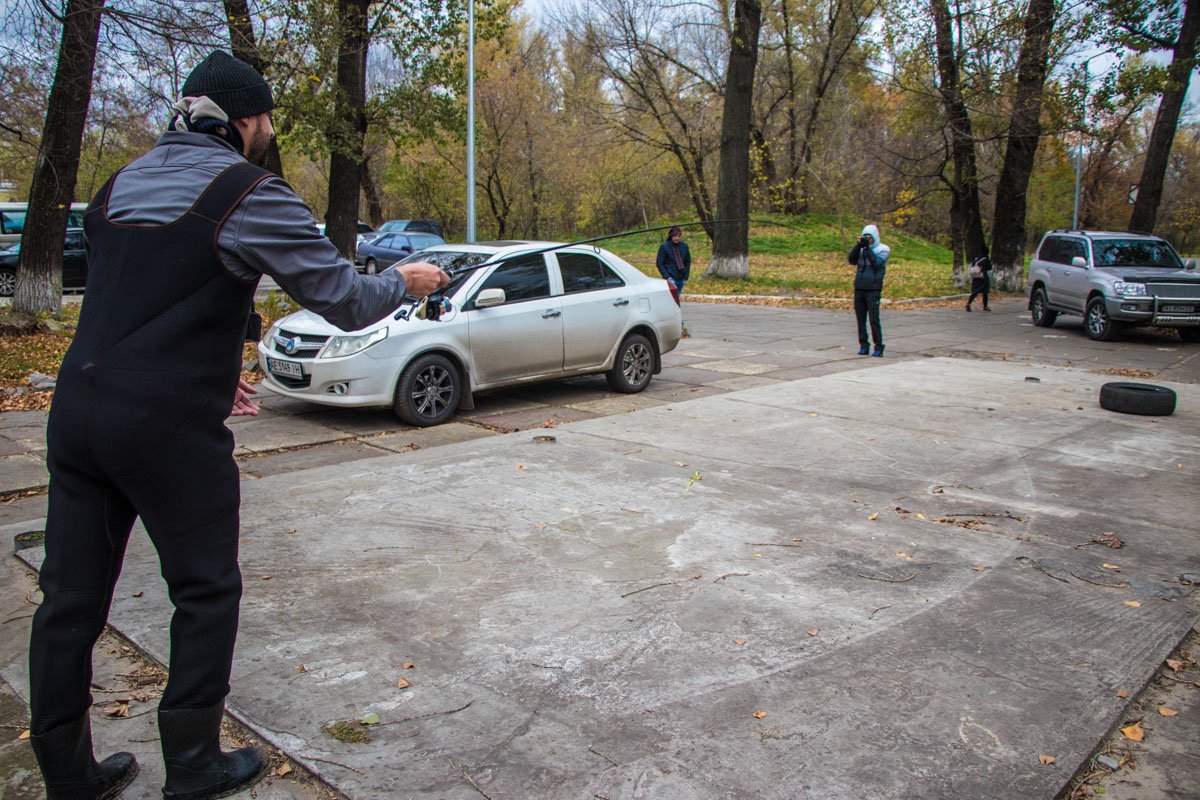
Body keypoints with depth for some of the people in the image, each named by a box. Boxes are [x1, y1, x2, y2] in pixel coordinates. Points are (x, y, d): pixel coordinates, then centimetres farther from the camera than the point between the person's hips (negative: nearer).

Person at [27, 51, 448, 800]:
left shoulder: (120, 184, 15)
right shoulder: (249, 193, -8)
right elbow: (346, 301, -8)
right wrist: (406, 281, 12)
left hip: (77, 413, 7)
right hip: (170, 429, -7)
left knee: (71, 597, 13)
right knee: (207, 593, 10)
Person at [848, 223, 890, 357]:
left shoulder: (883, 249, 1)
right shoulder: (861, 248, 13)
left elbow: (877, 263, -15)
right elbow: (852, 260, 1)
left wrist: (868, 248, -15)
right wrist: (858, 246, -9)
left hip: (873, 290, -5)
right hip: (859, 289, 5)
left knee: (874, 319, -9)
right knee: (860, 319, 5)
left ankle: (878, 347, -3)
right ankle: (863, 346, 12)